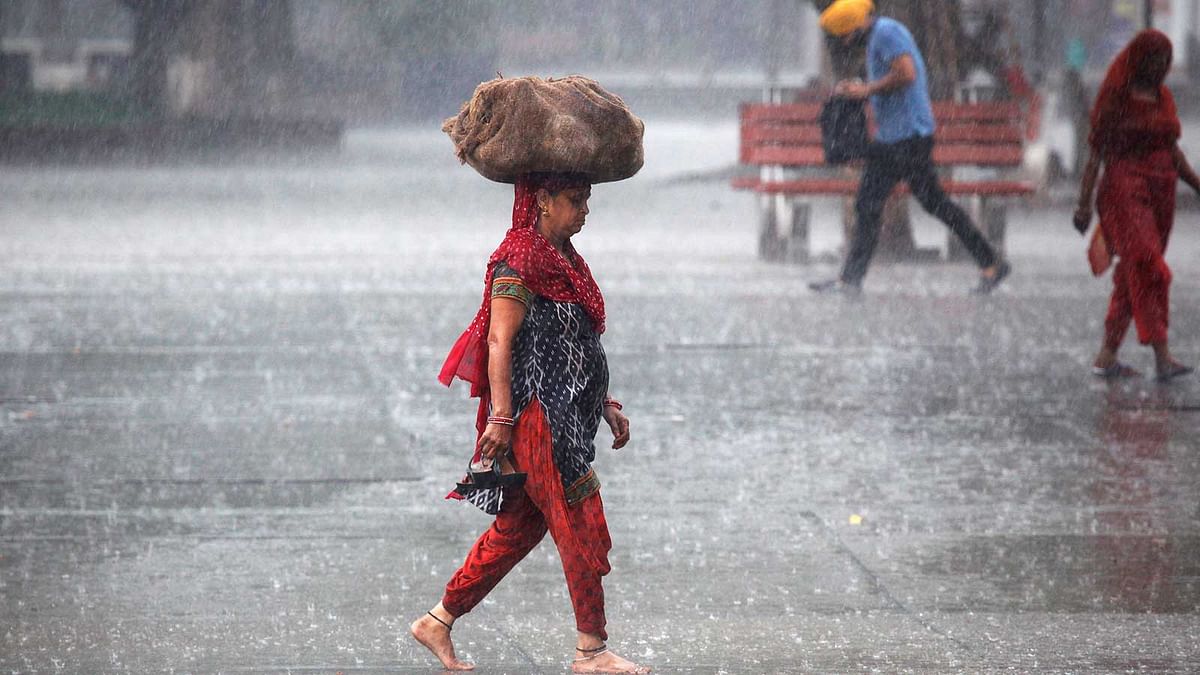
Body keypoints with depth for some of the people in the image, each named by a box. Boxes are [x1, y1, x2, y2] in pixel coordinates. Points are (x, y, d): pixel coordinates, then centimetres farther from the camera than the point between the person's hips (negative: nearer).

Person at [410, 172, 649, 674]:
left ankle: (439, 622, 18)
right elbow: (499, 341, -17)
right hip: (537, 415, -10)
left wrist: (605, 405, 22)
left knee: (519, 528, 11)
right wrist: (501, 417, -22)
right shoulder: (519, 260, -12)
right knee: (581, 526, -6)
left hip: (567, 416, 10)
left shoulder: (565, 261, 18)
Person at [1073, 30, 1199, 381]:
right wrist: (1084, 203, -12)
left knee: (1133, 277, 7)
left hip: (1161, 192, 7)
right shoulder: (1115, 98, -6)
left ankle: (1106, 357, 13)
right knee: (1148, 269, -15)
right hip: (1125, 190, -7)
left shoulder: (1164, 97, 14)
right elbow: (1095, 152, -7)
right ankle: (1162, 357, -20)